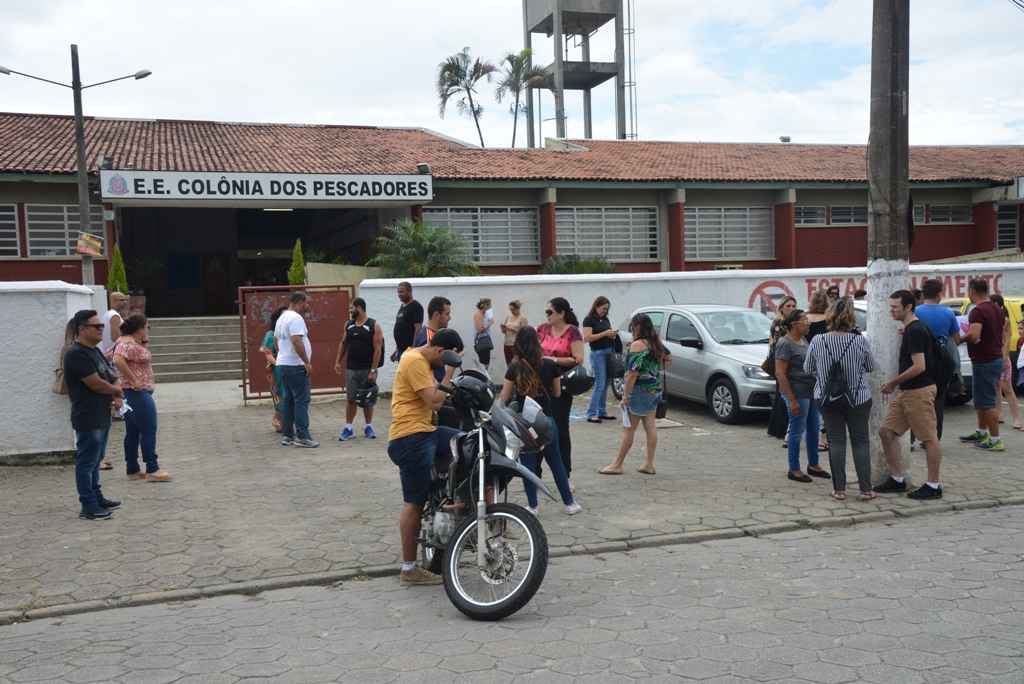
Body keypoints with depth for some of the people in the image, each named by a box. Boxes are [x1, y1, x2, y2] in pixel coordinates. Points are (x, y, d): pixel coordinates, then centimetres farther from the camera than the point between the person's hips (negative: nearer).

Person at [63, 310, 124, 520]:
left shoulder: (95, 351, 13)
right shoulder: (76, 355, -17)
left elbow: (112, 375, 17)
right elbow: (96, 384, -22)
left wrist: (116, 397, -2)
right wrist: (117, 391, -3)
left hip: (102, 417, 10)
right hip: (88, 419, -10)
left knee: (95, 461, 19)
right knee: (86, 463, -2)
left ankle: (97, 498, 29)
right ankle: (89, 507, 3)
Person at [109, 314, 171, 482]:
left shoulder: (123, 341, 13)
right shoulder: (130, 345, -18)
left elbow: (108, 356, 22)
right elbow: (118, 360, -33)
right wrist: (133, 380, -27)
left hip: (129, 393, 10)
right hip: (138, 393, -10)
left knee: (132, 432, 12)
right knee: (149, 431, -5)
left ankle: (132, 470, 17)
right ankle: (152, 470, -2)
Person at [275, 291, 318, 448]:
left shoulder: (282, 318, 17)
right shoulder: (296, 318, -15)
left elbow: (276, 340, 23)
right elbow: (297, 341, -24)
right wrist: (307, 362, -21)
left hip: (282, 364, 10)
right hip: (296, 366, -10)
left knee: (288, 400, 12)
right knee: (301, 401, -8)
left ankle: (287, 435, 16)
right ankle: (302, 437, -8)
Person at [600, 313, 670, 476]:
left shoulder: (637, 345, -16)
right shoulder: (657, 343, 9)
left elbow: (633, 372, -20)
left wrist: (625, 395, -18)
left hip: (640, 390, -8)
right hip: (655, 389, 8)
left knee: (628, 429, -2)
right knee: (650, 427, 9)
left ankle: (617, 465, 5)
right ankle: (649, 464, 13)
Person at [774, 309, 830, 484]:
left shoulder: (803, 340, 12)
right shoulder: (785, 343, -16)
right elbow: (780, 373, -20)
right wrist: (792, 400, -22)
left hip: (812, 391, 9)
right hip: (798, 393, -9)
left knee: (814, 428, 15)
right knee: (797, 431, 0)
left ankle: (813, 465, 29)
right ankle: (794, 470, 11)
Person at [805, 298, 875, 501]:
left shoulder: (817, 341, -10)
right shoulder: (860, 341, -12)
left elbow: (808, 369, 2)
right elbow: (870, 367, 1)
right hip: (858, 398, -1)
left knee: (836, 442, 8)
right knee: (861, 442, 8)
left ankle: (839, 489, 9)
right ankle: (866, 489, 10)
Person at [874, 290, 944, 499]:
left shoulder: (915, 331, -16)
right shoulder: (909, 329, 14)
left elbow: (919, 366, -21)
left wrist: (894, 382, -14)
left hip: (919, 391, -10)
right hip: (905, 391, 10)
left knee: (929, 438, 0)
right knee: (886, 431, 9)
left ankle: (933, 485, 8)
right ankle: (897, 479, 17)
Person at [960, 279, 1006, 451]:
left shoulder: (977, 311, -18)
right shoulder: (997, 310, 12)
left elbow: (974, 336, -29)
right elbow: (1001, 334, 23)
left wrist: (963, 336, -11)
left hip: (984, 362, -10)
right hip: (996, 358, 10)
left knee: (987, 402, -5)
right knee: (982, 400, 21)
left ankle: (995, 440, -2)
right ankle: (981, 433, 32)